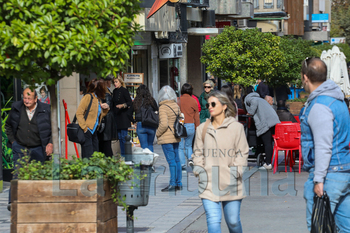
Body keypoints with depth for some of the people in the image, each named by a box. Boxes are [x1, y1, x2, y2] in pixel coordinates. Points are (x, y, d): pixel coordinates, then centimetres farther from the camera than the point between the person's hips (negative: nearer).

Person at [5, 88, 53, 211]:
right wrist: (12, 141, 7)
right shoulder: (16, 108, 0)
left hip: (38, 149, 0)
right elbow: (8, 125, 16)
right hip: (20, 148, 0)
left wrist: (50, 143, -6)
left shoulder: (45, 110, -4)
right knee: (17, 174, -11)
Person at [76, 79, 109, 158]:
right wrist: (85, 128, -19)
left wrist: (106, 109, 7)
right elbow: (79, 113, -15)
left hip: (94, 131, 9)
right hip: (87, 131, -9)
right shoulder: (88, 97, -10)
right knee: (88, 157, -10)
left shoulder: (98, 99, 16)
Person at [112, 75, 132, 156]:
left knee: (123, 136, -9)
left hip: (124, 116, -8)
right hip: (117, 116, 8)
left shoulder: (124, 90, -9)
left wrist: (123, 105, -28)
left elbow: (130, 102, -13)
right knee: (120, 137, 9)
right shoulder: (115, 91, 13)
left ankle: (125, 155, -5)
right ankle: (122, 154, 13)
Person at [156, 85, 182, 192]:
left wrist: (157, 133, -6)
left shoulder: (163, 108, -15)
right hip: (176, 137, 7)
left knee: (171, 161, -6)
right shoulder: (176, 106, 7)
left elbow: (164, 124, -21)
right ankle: (178, 183, 16)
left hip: (166, 138, -7)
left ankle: (173, 184, -4)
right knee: (176, 160, 12)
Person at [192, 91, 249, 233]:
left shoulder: (236, 127, 1)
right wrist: (199, 170, 0)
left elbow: (242, 153, 3)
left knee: (233, 221, 6)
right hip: (209, 184, 1)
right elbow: (197, 153, 14)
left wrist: (235, 171, -8)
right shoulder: (202, 128, 8)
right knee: (213, 221, -11)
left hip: (230, 184, -1)